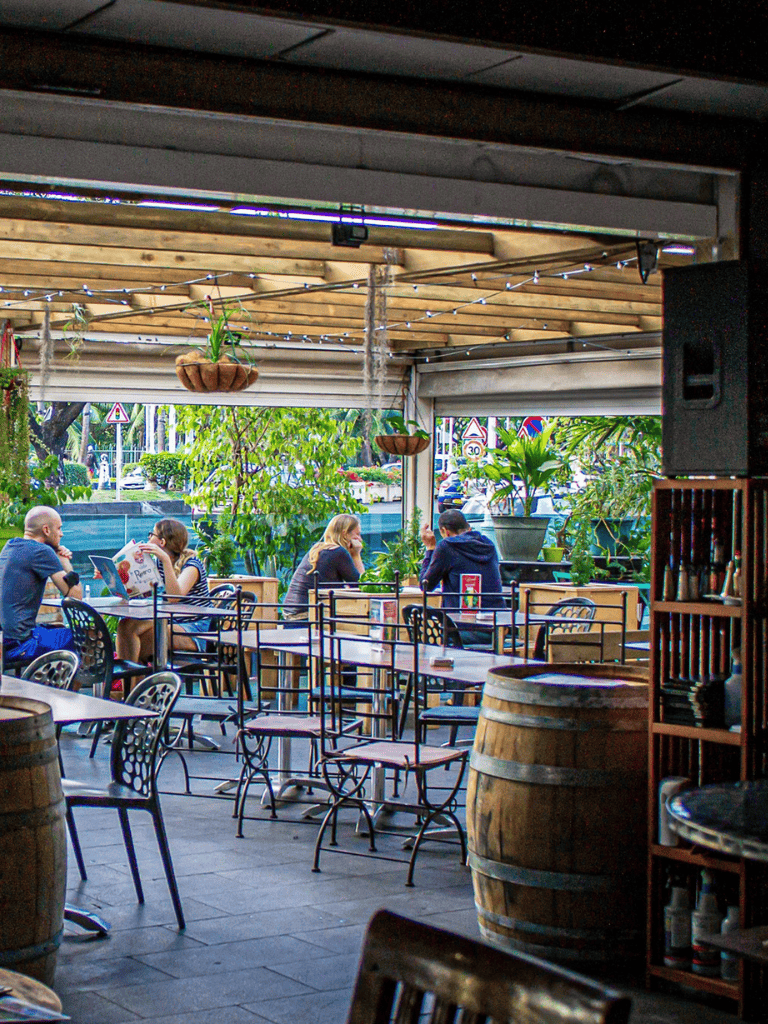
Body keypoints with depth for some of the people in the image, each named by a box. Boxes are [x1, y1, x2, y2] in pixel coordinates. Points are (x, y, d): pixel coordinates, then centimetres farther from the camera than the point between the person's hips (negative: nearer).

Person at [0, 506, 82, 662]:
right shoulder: (41, 551, -13)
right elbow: (75, 595, -13)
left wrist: (62, 560, 10)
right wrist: (64, 561, 2)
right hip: (19, 644, -10)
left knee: (62, 629, 28)